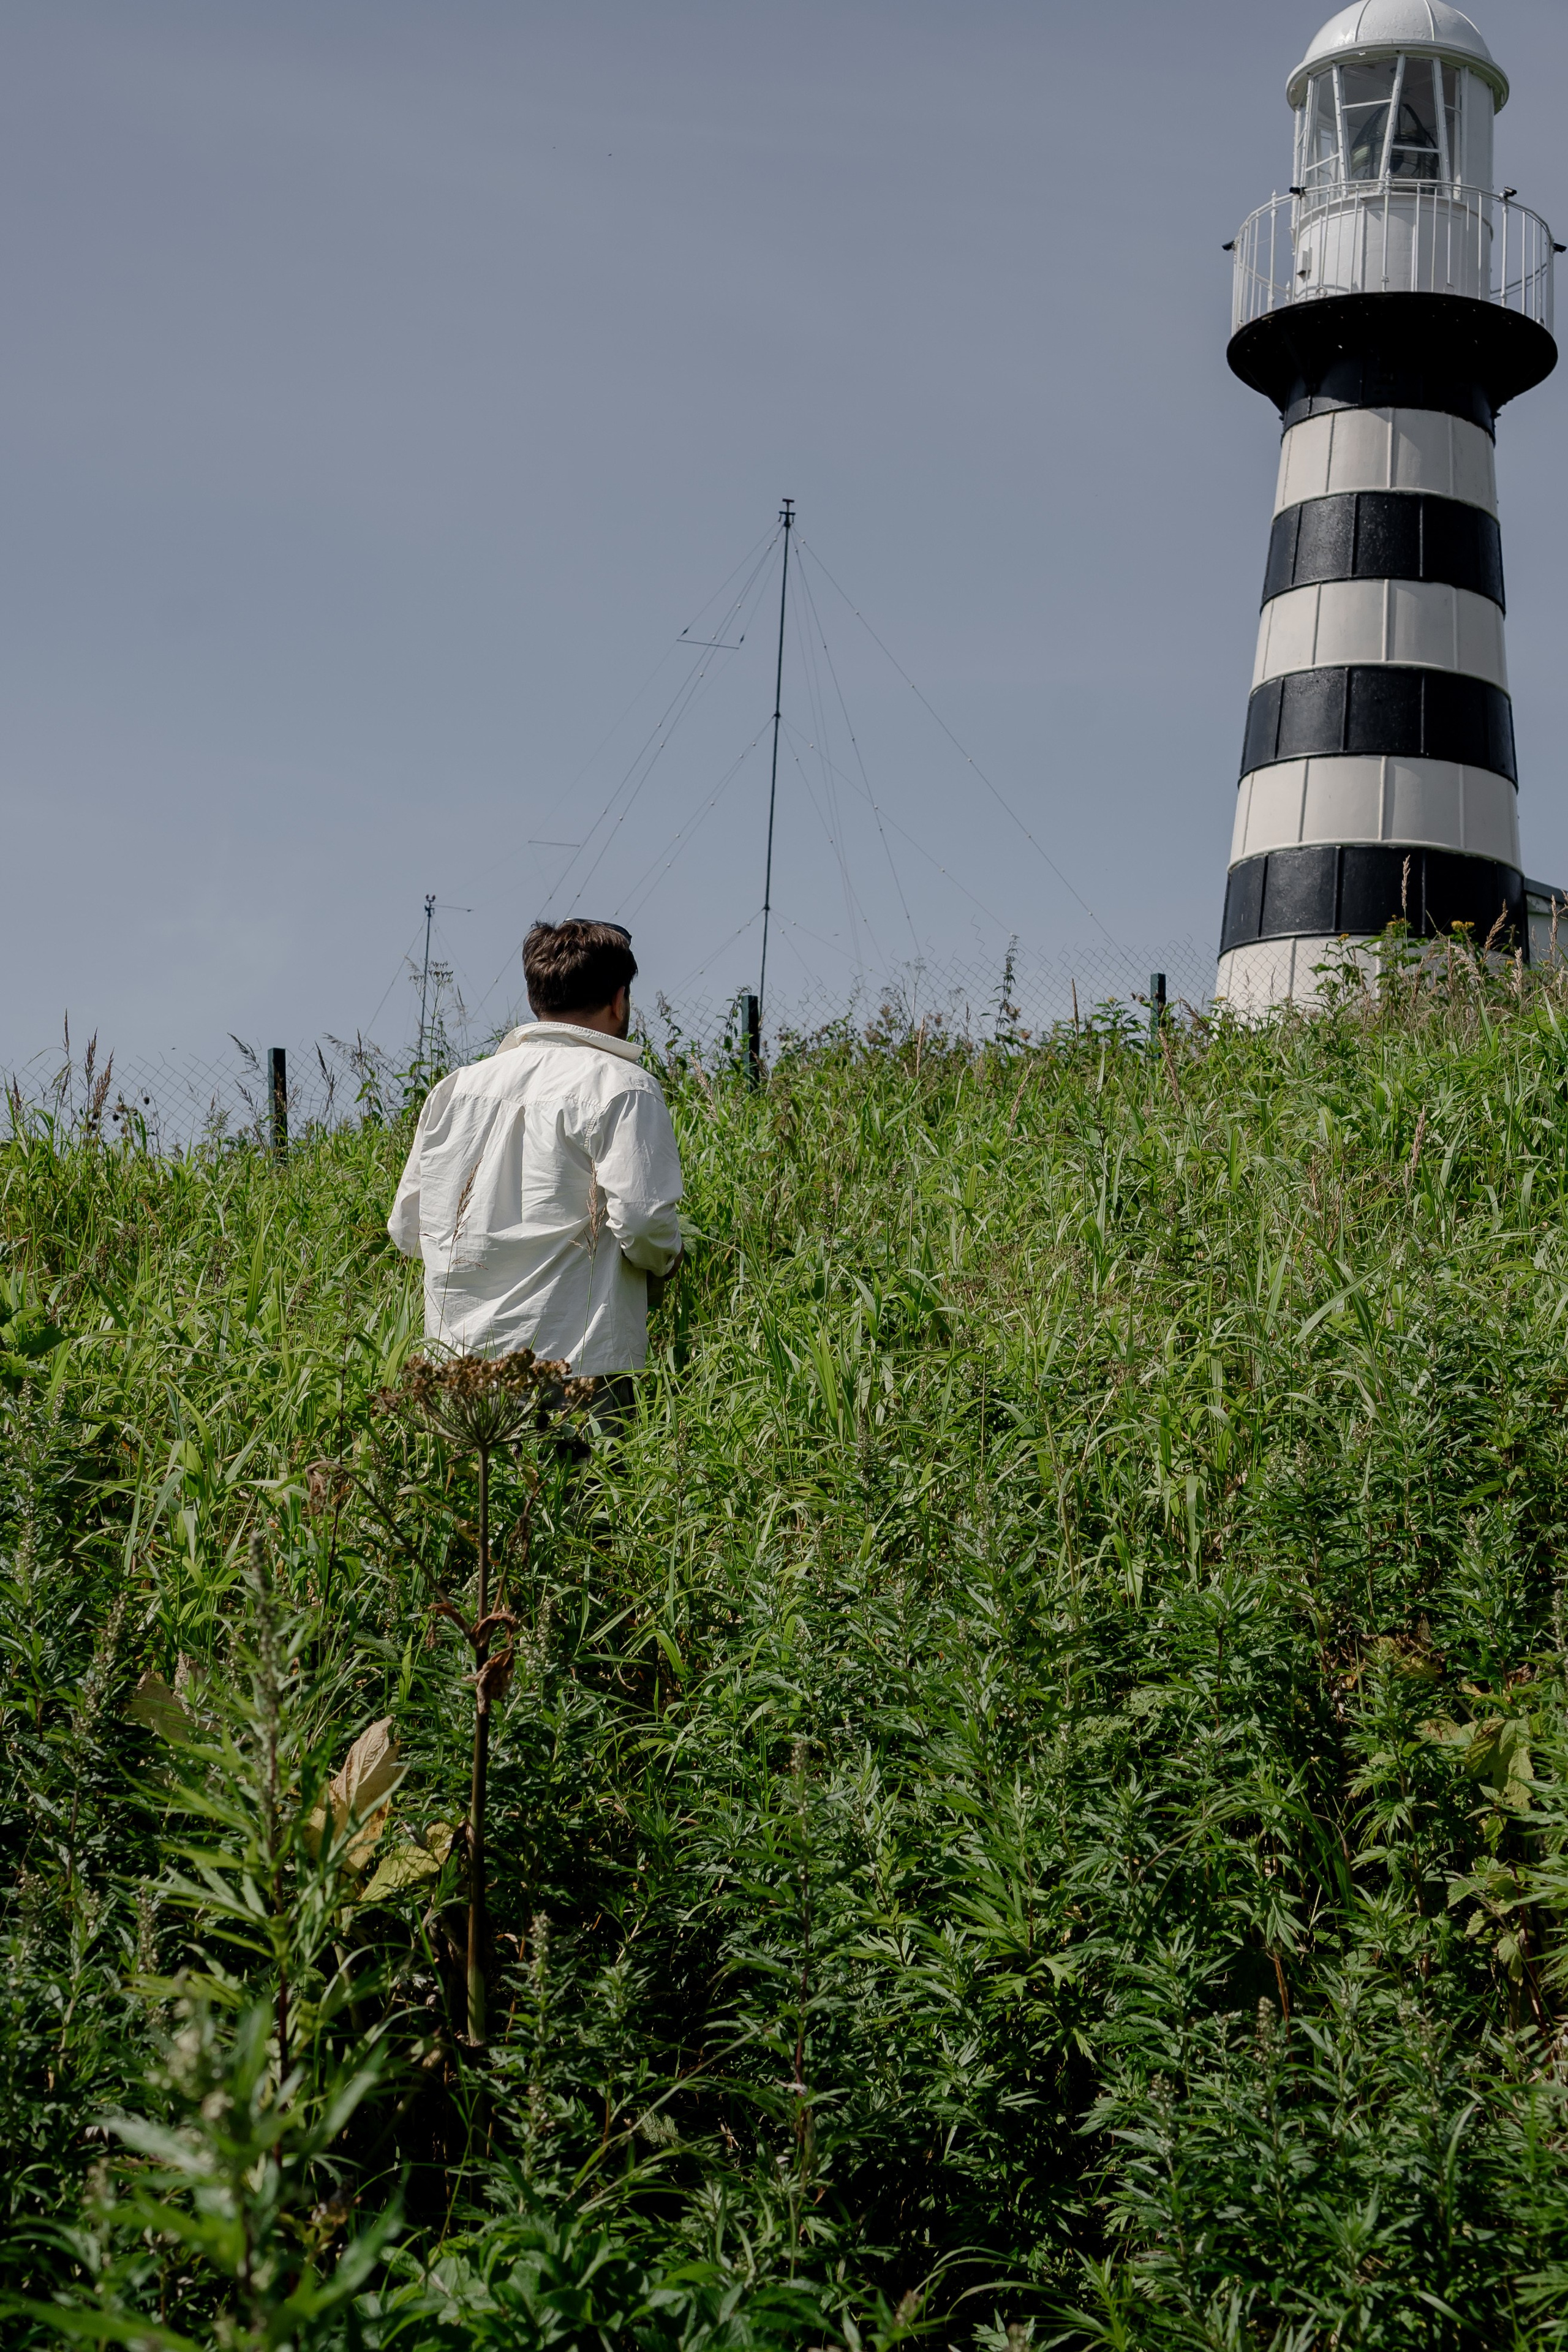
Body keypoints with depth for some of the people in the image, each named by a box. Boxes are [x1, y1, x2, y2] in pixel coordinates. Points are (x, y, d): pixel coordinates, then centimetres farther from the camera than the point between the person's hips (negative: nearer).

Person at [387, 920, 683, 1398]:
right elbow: (641, 1221, -15)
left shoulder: (454, 1088, 13)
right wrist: (666, 1261, 7)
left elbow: (407, 1231, 16)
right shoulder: (622, 1086, -5)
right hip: (572, 1364, -6)